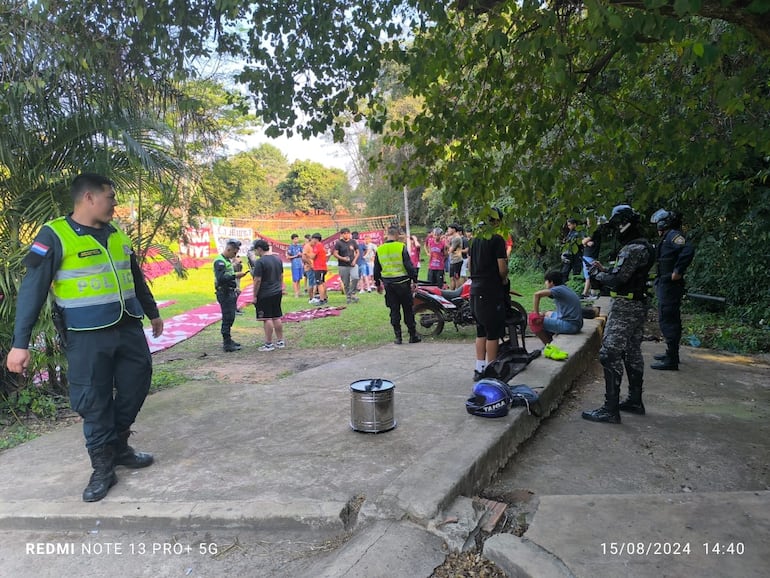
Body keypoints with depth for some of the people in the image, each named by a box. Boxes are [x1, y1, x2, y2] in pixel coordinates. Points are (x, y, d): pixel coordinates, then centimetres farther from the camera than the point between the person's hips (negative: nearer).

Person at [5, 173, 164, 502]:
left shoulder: (117, 235, 9)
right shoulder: (55, 236, -9)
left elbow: (136, 278, 21)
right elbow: (32, 290, -11)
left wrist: (152, 313, 28)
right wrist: (20, 343, -14)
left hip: (129, 329, 6)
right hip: (88, 337, -5)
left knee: (135, 388, 11)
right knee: (94, 402, 3)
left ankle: (120, 447, 31)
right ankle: (103, 467, 18)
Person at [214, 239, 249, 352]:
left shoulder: (227, 260, 17)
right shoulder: (219, 261, -14)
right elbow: (220, 278, -25)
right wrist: (235, 275, -24)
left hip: (230, 292, 10)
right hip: (224, 293, -10)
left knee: (230, 318, 15)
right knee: (227, 318, -7)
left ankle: (228, 340, 25)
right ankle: (227, 344, -2)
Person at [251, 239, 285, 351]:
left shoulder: (260, 262, -15)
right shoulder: (278, 259, 9)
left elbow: (257, 280, -16)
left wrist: (254, 296, -9)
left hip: (265, 295, -8)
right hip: (278, 293, 8)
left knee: (267, 319, -2)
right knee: (277, 317, 13)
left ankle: (268, 344, 2)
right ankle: (280, 341, 19)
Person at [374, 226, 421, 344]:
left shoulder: (379, 250, 4)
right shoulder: (401, 247, -9)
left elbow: (377, 269, 12)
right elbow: (409, 266, -12)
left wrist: (378, 284, 22)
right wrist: (414, 280, -6)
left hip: (388, 284, 3)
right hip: (402, 282, -3)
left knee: (394, 311, 10)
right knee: (408, 310, 7)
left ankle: (398, 337, 10)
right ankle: (413, 335, 12)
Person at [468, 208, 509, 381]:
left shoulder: (475, 239, 11)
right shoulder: (497, 240, -12)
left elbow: (469, 265, 15)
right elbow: (502, 268, -15)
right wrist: (504, 279, 4)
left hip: (475, 290, 8)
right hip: (492, 291, -8)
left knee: (481, 332, 14)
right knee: (493, 333, 1)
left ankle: (479, 369, 19)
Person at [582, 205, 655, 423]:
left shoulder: (632, 249, -19)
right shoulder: (643, 246, 14)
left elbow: (617, 280, -23)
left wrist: (597, 274, -7)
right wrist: (604, 270, 8)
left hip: (625, 307, -11)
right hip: (638, 306, 11)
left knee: (610, 355, -9)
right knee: (633, 354, 17)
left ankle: (610, 409, -6)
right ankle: (635, 401, 28)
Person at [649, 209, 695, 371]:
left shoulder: (673, 235, -13)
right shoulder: (668, 237, 17)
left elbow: (688, 250, -29)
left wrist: (677, 272, -25)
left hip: (669, 286, -11)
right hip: (666, 285, 11)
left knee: (667, 321, -8)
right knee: (671, 320, 18)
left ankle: (671, 360, -4)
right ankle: (672, 354, 30)